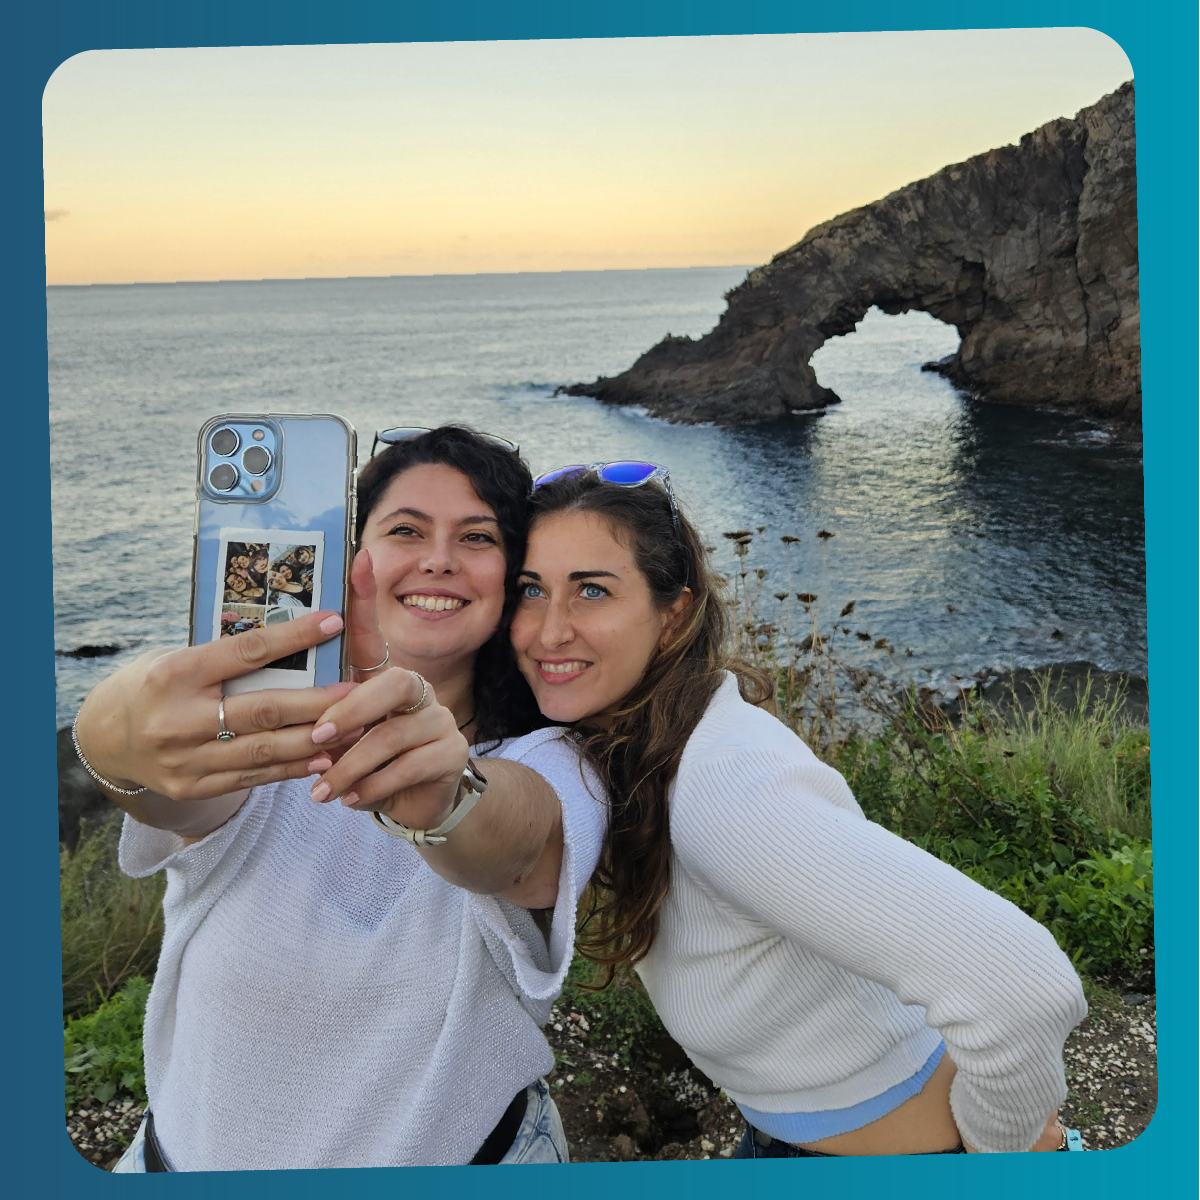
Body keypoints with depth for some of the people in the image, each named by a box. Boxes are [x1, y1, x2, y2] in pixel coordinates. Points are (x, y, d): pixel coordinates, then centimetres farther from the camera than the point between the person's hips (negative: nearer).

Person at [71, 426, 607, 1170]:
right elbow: (184, 799, -36)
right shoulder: (243, 716, -14)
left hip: (470, 1154, 0)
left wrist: (439, 795, -59)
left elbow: (510, 850, -37)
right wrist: (118, 741, -58)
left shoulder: (550, 764, -15)